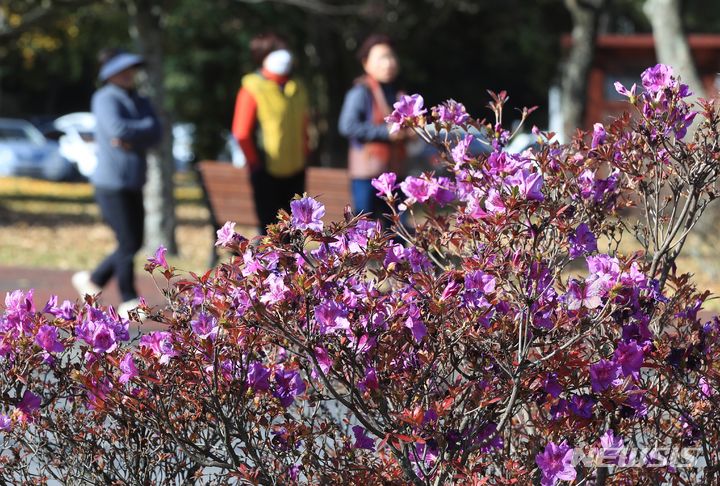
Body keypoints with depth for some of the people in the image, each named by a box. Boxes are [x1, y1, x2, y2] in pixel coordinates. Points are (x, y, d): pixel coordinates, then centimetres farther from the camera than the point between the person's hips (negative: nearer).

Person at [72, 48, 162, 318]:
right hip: (112, 184, -8)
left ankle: (93, 280, 27)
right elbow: (117, 129, -25)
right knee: (128, 244, -6)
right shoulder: (105, 99, -8)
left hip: (133, 184, 8)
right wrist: (143, 129, -8)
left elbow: (156, 133, -1)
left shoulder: (140, 102, 14)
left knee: (134, 243, 10)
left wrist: (131, 140, -18)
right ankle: (128, 301, 5)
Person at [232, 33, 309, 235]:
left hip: (294, 171, 6)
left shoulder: (297, 89, 10)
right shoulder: (252, 90, -9)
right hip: (267, 173, -6)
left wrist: (303, 156, 12)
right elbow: (241, 132, -10)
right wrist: (256, 163, -7)